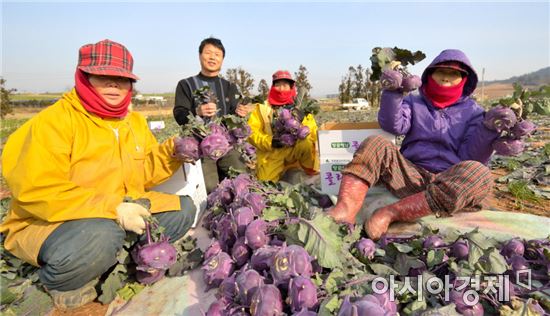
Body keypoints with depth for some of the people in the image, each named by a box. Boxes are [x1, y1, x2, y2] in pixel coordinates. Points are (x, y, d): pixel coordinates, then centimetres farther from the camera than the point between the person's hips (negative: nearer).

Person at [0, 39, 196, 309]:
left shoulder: (136, 122, 6)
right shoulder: (54, 120, -15)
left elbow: (144, 174, 8)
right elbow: (36, 190, -25)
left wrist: (172, 151, -10)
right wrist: (113, 208, -31)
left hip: (120, 214, 6)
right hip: (48, 223, -6)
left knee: (183, 208, -4)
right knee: (100, 236, -38)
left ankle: (116, 265, -1)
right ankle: (57, 282, -2)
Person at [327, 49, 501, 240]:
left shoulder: (472, 111, 14)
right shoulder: (413, 102, 16)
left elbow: (471, 157, 1)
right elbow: (393, 125, -7)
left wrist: (488, 129, -15)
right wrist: (393, 90, -18)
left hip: (450, 184, 0)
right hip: (410, 175, 1)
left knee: (478, 173, -32)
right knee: (376, 144, -22)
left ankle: (390, 213, -33)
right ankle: (344, 212, -45)